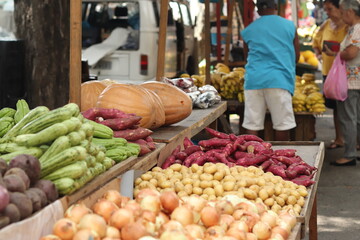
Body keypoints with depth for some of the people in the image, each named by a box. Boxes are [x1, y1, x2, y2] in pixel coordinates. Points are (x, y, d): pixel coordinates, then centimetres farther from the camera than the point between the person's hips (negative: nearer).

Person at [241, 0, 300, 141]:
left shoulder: (248, 30, 13)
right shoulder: (289, 26, 9)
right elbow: (296, 56, 15)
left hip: (253, 78, 2)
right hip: (279, 80, -2)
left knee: (252, 125, 3)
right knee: (282, 125, 3)